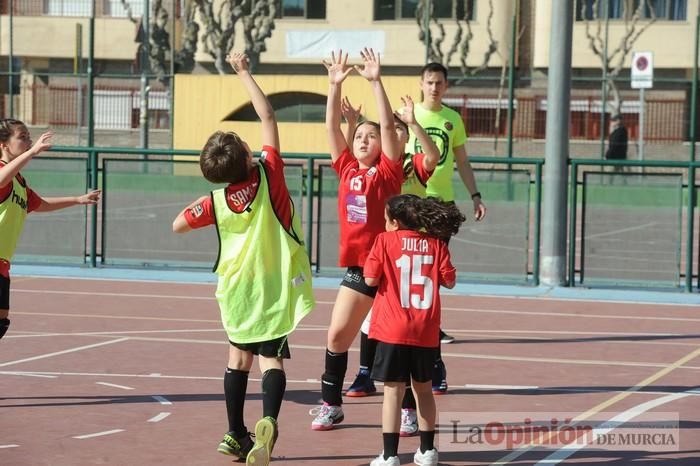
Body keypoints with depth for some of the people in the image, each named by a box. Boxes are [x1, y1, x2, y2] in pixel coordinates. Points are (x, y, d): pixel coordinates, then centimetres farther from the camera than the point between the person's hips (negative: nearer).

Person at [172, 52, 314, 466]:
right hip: (276, 284, -3)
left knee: (240, 356, 19)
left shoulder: (216, 202, -8)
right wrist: (245, 73, -4)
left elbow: (178, 225, 5)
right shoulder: (269, 176, -14)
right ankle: (268, 420, -32)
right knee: (272, 359, -5)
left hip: (238, 286, 3)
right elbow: (268, 117, -9)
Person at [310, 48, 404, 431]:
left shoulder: (388, 172, -5)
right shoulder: (347, 169, 7)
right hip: (355, 267, 5)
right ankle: (331, 406, 14)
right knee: (337, 336, 3)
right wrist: (335, 84, -5)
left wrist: (376, 81, -20)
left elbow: (388, 125, -14)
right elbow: (331, 126, 3)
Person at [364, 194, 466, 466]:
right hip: (426, 331, 3)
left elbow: (371, 279, -8)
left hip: (393, 331, -3)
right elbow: (449, 281, 1)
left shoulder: (385, 240, -3)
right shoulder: (435, 243, 3)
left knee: (393, 390, -1)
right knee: (423, 388, 17)